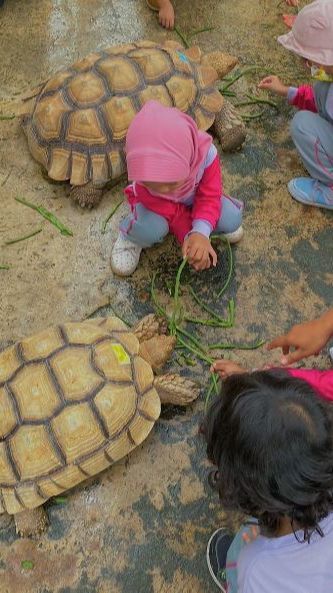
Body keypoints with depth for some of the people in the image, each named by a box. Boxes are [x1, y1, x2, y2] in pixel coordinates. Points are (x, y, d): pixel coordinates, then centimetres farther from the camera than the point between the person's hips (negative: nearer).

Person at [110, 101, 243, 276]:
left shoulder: (205, 152, -38)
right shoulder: (144, 175, -37)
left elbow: (209, 196, -28)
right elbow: (170, 212, -27)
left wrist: (200, 233, -43)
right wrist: (189, 237, -36)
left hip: (193, 199, 2)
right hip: (156, 205, -2)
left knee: (232, 219, -21)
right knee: (151, 230, -35)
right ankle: (131, 237, 2)